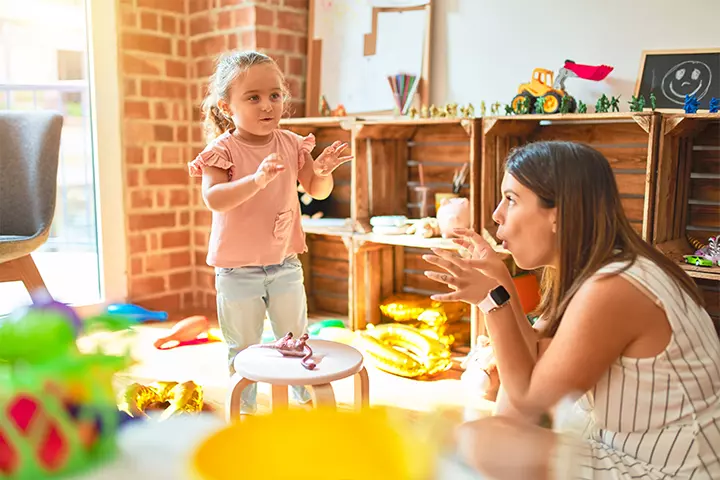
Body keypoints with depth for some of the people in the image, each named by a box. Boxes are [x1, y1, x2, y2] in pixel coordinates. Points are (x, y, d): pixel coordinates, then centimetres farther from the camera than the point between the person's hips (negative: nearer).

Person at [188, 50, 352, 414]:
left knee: (296, 337, 18)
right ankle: (245, 407, 32)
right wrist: (257, 179, -42)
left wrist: (322, 172, -18)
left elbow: (317, 191, 5)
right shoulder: (222, 150, -15)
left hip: (285, 264, 4)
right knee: (243, 346, 12)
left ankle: (306, 397, 37)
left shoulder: (292, 145, -2)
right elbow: (213, 199, -29)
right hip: (238, 270, -3)